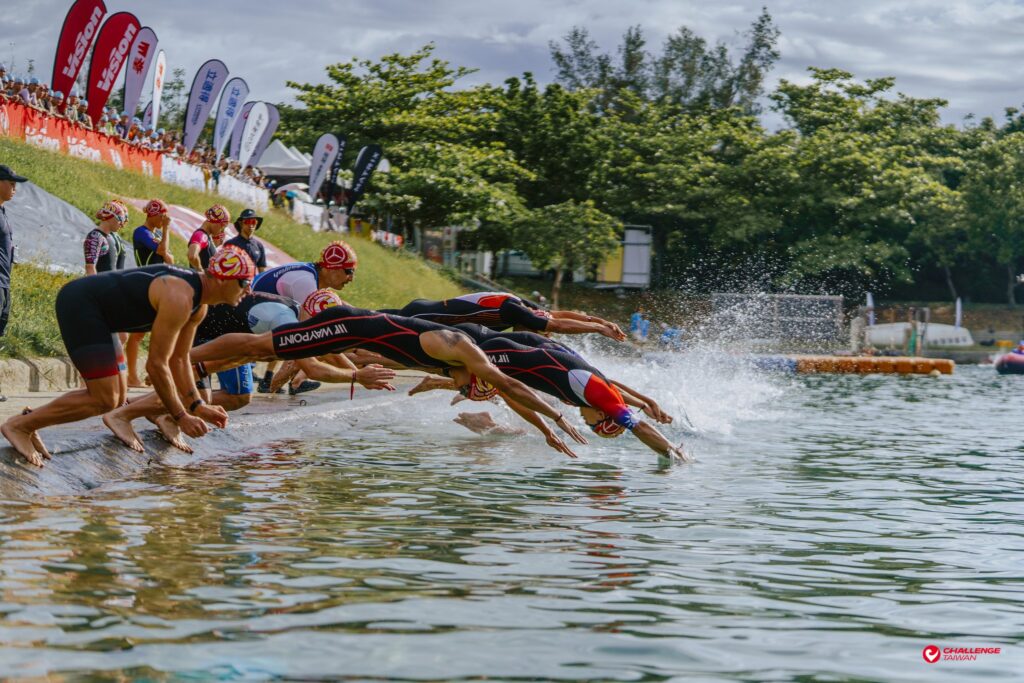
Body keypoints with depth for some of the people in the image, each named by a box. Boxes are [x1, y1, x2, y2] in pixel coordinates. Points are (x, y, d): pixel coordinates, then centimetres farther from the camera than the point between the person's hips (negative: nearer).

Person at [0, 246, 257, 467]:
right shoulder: (179, 298, -25)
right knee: (104, 400, -13)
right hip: (79, 303, -11)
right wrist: (181, 417, -18)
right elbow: (156, 365, -24)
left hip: (91, 310, 11)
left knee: (117, 398, 12)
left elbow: (178, 359, 14)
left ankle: (31, 421, 15)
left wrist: (197, 406, 5)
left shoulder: (199, 306, 5)